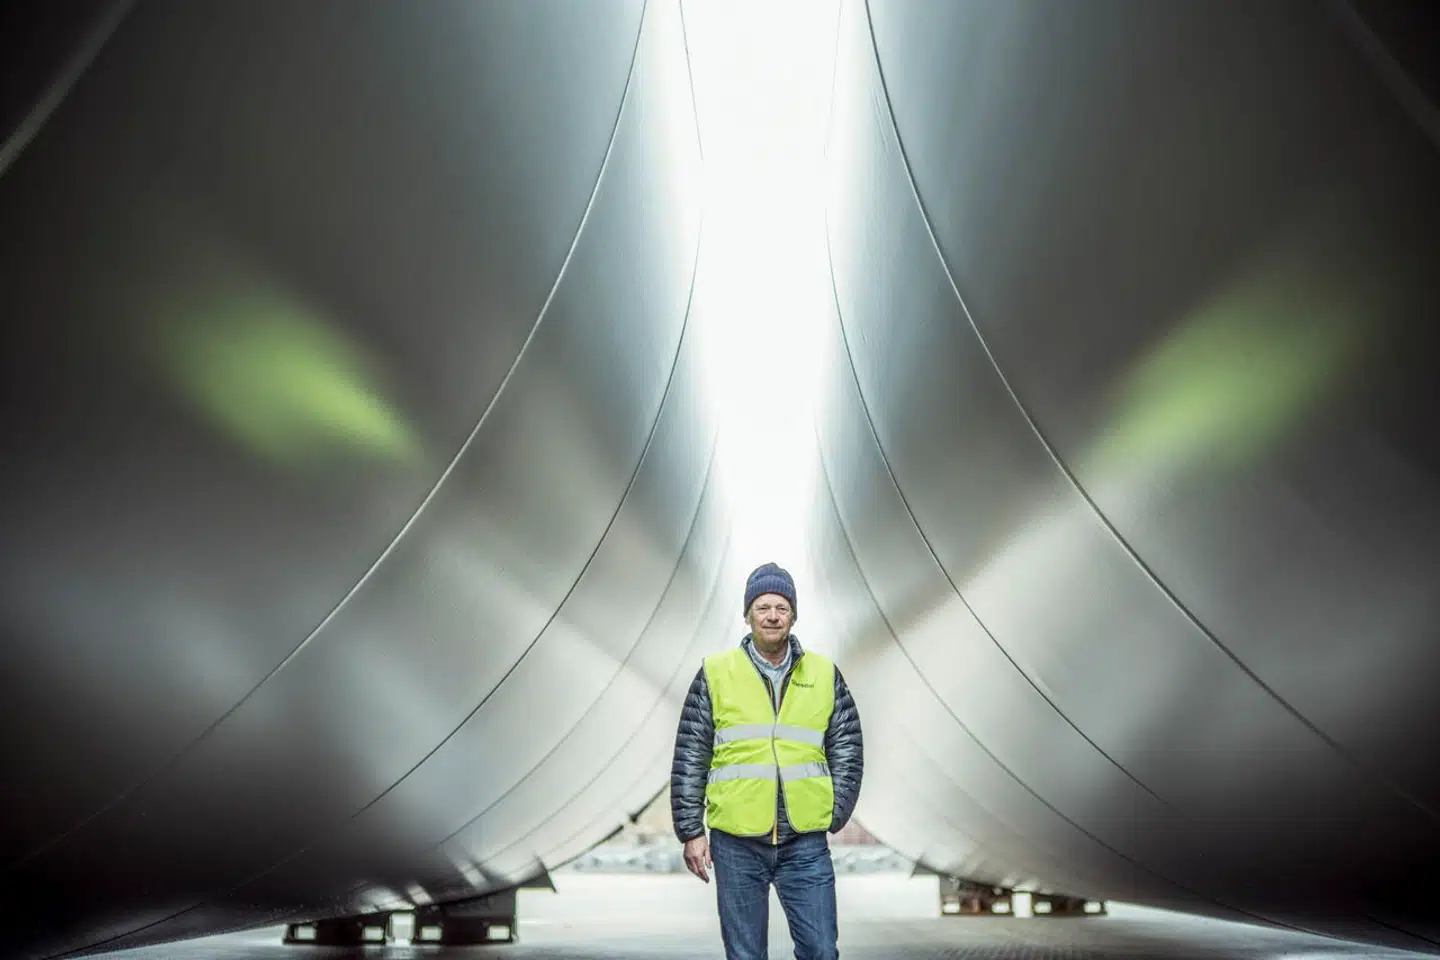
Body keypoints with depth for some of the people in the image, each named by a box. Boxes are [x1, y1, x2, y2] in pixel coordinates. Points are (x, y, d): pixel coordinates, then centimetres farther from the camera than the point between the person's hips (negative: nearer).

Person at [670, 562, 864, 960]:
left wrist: (833, 818, 3)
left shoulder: (825, 674, 6)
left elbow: (848, 752, 10)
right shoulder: (715, 673, 1)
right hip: (736, 844, -1)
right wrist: (691, 831, 0)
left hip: (806, 844, 1)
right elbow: (689, 760, 2)